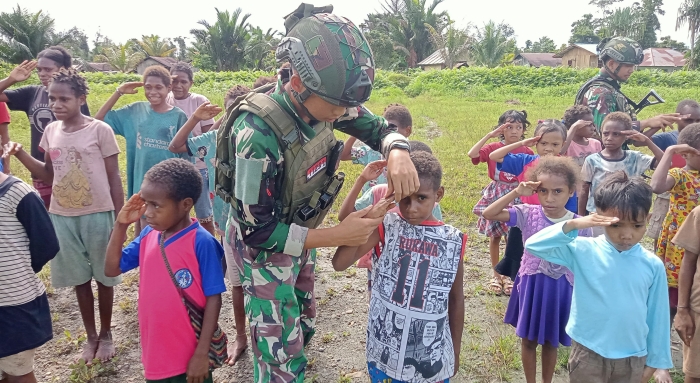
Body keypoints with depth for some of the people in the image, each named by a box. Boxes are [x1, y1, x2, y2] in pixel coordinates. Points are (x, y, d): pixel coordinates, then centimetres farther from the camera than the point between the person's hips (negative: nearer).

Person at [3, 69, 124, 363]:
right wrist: (20, 154, -2)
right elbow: (48, 175, 13)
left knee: (103, 276, 10)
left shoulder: (100, 130, -10)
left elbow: (113, 177, -6)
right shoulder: (51, 131, 4)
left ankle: (106, 334, 29)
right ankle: (91, 336, 31)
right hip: (62, 216, 5)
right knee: (79, 277, 14)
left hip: (97, 214, -4)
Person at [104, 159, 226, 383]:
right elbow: (112, 269, 7)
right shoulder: (148, 235, -1)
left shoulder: (201, 243, -19)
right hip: (156, 353, 6)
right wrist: (121, 225, -5)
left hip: (190, 355, -5)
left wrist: (202, 353, -16)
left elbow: (213, 298, -16)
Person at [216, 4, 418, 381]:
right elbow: (258, 232, -30)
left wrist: (398, 153, -25)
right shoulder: (259, 132, -36)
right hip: (263, 245, -7)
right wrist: (337, 235, -29)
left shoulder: (321, 100, -16)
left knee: (303, 326, 23)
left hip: (299, 233, 7)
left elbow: (379, 128, -2)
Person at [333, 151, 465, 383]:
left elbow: (456, 299, 5)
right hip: (385, 351, 0)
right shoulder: (386, 227, -10)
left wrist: (455, 351, 11)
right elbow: (340, 264, -19)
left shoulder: (452, 241, -6)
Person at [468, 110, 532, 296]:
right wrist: (490, 135, -23)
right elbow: (471, 154, -24)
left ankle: (509, 275, 24)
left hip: (517, 197, 0)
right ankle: (496, 275, 27)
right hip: (496, 196, 0)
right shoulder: (493, 148, -6)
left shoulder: (527, 152, -3)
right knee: (495, 237, 11)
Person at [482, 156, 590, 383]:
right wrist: (516, 192, -26)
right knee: (529, 340, 16)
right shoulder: (528, 215, -13)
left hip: (561, 290, 0)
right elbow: (489, 214, -20)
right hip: (531, 286, 0)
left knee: (551, 342, 19)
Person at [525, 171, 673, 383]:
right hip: (588, 353, -2)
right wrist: (572, 225, -32)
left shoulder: (653, 265, -6)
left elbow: (658, 316, 2)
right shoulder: (583, 251, -12)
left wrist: (656, 360, 7)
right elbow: (533, 245, -22)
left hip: (633, 358, 2)